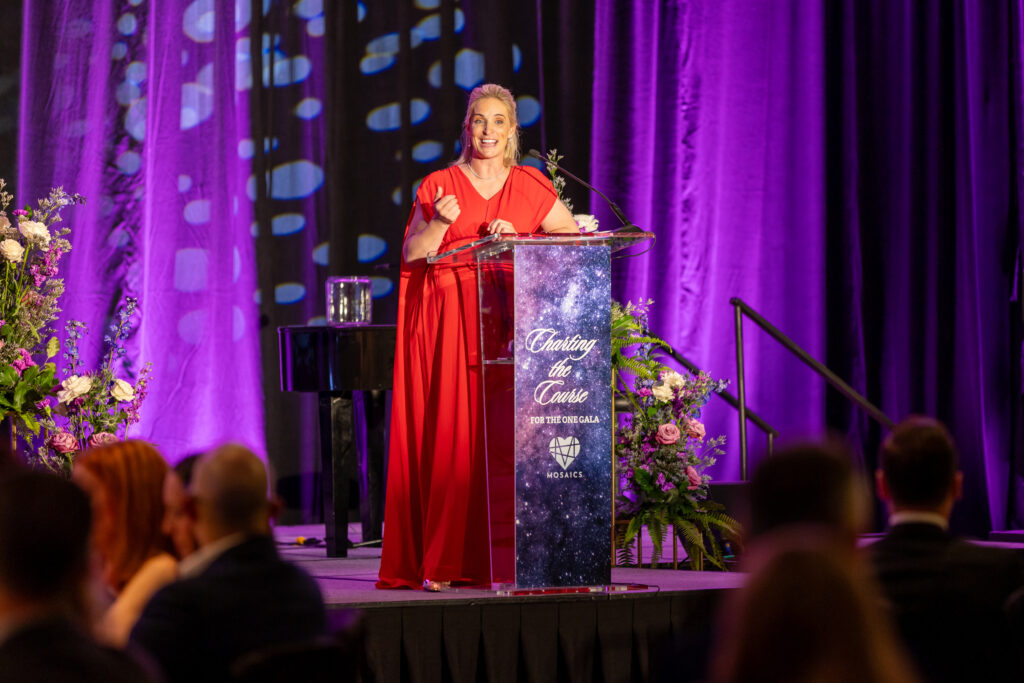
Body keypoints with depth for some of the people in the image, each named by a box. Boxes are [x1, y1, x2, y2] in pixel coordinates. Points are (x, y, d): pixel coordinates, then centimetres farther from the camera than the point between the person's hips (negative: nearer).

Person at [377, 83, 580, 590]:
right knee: (450, 431, -8)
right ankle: (442, 562, -8)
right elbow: (412, 254, 4)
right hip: (449, 319, -1)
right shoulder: (439, 185, 9)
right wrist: (441, 223, -13)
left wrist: (516, 236, -7)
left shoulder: (531, 187, 12)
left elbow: (574, 239, 6)